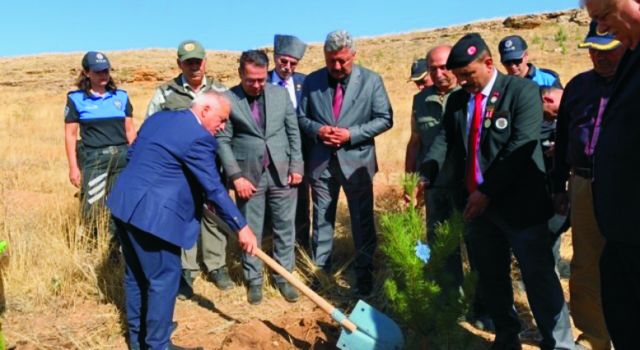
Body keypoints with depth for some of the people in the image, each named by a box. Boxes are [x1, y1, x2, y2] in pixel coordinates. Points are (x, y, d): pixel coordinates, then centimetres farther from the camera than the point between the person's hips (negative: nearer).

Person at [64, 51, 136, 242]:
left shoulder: (121, 96, 10)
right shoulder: (76, 98, 2)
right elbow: (70, 135, 1)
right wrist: (73, 167, -4)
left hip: (122, 157, 3)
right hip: (93, 159, -3)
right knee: (93, 209, -3)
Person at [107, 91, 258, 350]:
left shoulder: (157, 118, 13)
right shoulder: (199, 137, -15)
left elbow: (132, 154, 21)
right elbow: (213, 188, -16)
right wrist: (241, 227, -10)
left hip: (125, 204, 10)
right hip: (152, 214, -10)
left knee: (136, 274, 21)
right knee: (164, 278, 4)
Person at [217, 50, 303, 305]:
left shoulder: (281, 94, 3)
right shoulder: (227, 100, -6)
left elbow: (293, 132, 7)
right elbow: (223, 141, -6)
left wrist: (296, 166, 1)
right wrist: (236, 176, -12)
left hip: (282, 172, 3)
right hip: (248, 175, -2)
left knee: (285, 227, 10)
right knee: (250, 231, 8)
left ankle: (284, 277, 25)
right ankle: (254, 280, 23)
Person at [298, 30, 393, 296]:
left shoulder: (371, 80, -5)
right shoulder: (312, 81, 1)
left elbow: (384, 119, -5)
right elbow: (301, 117, 8)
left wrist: (351, 134, -16)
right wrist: (318, 130, -13)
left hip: (356, 160, -2)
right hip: (321, 161, 2)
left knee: (362, 219, 8)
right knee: (322, 218, 13)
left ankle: (364, 272, 23)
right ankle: (320, 269, 27)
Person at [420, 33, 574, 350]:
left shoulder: (522, 91, -9)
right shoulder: (456, 100, 9)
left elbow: (520, 147, -18)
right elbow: (444, 141, 2)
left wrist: (488, 192, -21)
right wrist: (425, 178, -15)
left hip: (519, 203, -6)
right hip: (476, 202, 6)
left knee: (539, 278, 1)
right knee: (490, 277, 16)